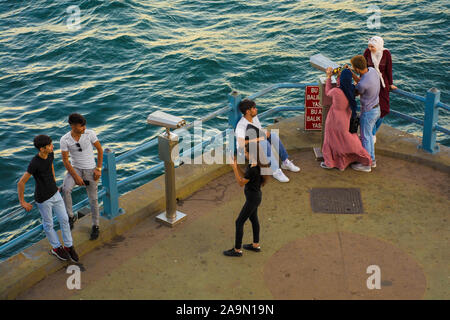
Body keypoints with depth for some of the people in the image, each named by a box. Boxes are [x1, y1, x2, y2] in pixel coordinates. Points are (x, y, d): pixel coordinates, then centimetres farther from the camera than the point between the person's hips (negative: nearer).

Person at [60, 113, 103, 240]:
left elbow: (100, 149, -3)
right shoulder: (64, 140, -16)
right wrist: (76, 177, -16)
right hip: (75, 168, 0)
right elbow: (65, 160, -11)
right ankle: (71, 216, -8)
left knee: (93, 199, 5)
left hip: (90, 169, 0)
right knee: (66, 189, -28)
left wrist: (98, 169, -6)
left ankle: (96, 226, 22)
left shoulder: (90, 133, -15)